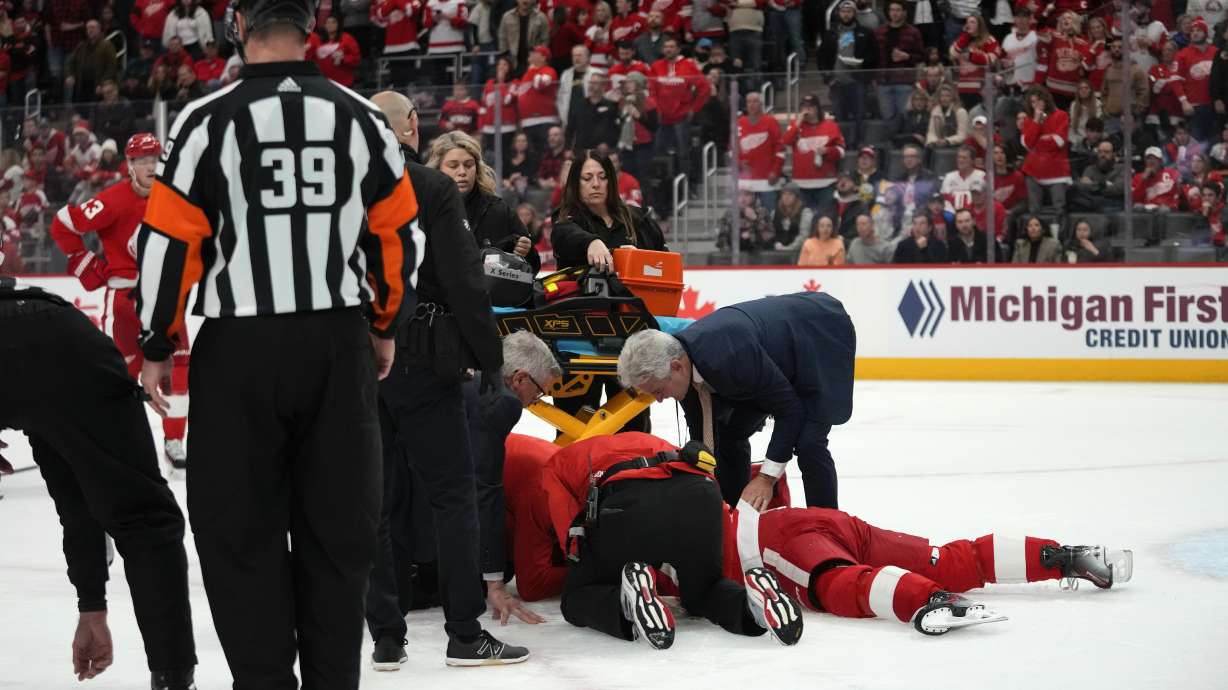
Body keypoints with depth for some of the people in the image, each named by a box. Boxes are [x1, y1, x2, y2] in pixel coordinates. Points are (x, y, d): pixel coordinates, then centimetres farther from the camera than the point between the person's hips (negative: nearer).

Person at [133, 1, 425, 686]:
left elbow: (168, 240, -7)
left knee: (242, 526, 6)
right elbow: (399, 236, 8)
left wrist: (158, 346, 3)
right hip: (340, 346, 3)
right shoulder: (362, 120, 3)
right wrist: (384, 325, 21)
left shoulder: (209, 120, -7)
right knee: (338, 524, 11)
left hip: (240, 348, -3)